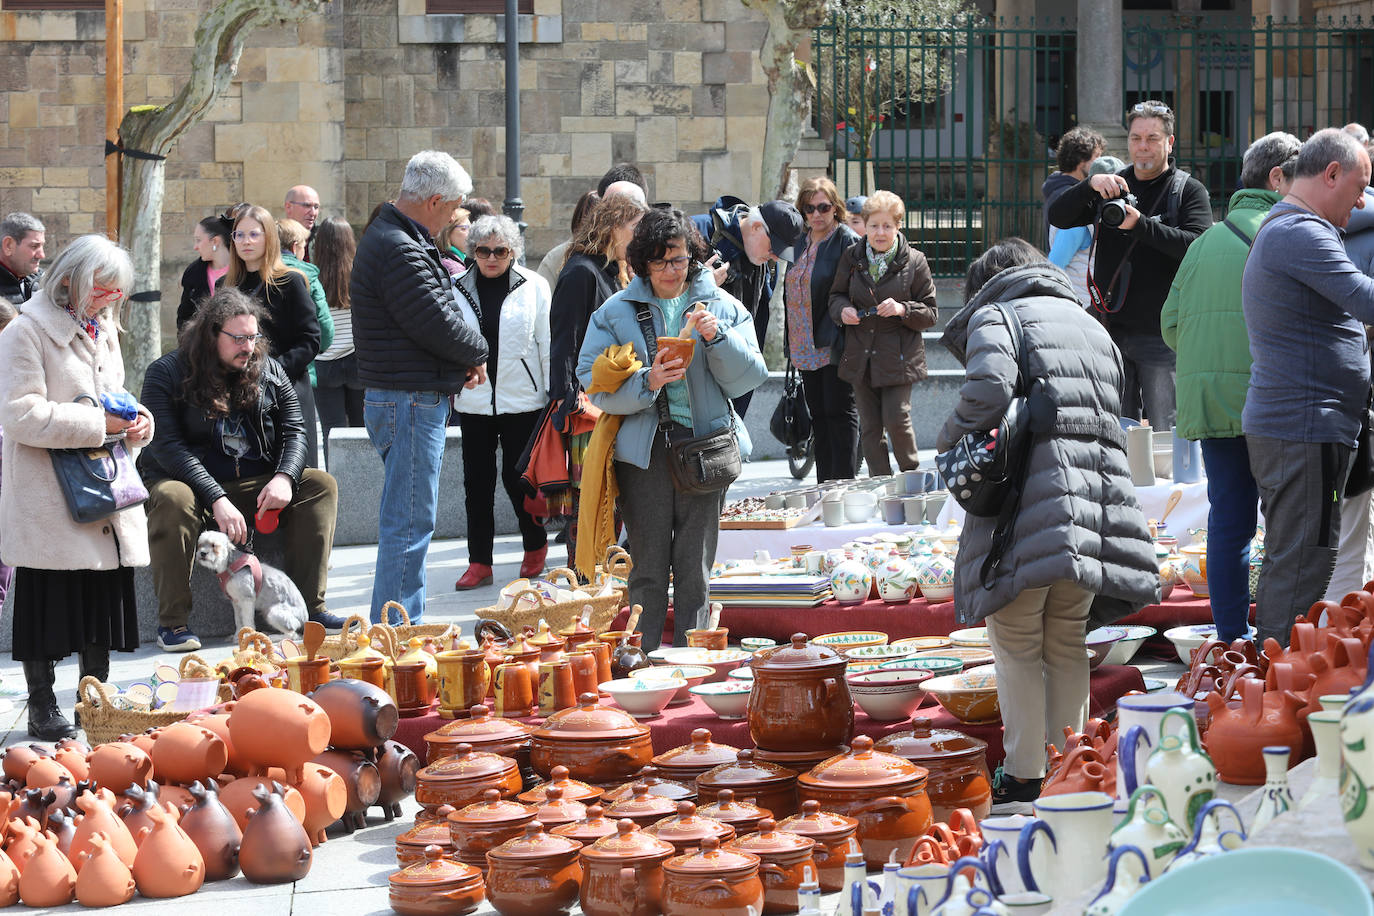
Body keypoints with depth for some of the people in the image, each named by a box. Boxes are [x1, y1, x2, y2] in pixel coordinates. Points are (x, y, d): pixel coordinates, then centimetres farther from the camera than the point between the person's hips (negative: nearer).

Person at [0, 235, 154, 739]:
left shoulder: (103, 330, 17)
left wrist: (137, 419, 5)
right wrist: (96, 424, -19)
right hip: (47, 498, -7)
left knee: (104, 599, 9)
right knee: (47, 600, -3)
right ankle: (42, 708, 6)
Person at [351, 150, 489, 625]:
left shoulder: (391, 237, 16)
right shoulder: (399, 251, -20)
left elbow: (435, 315, 18)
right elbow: (438, 325, -21)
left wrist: (465, 354, 2)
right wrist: (477, 352, -2)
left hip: (415, 402, 11)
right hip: (410, 403, -11)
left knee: (408, 522, 17)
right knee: (409, 524, -8)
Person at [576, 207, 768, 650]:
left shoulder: (724, 306, 9)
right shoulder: (616, 311, 5)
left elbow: (749, 377, 4)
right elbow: (593, 382, -3)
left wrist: (717, 338, -12)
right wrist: (646, 382, -18)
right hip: (644, 448, -1)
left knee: (695, 571, 4)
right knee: (648, 568, 1)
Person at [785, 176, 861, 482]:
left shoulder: (847, 241, -8)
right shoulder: (802, 243, 14)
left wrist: (848, 340, -20)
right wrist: (791, 343, 17)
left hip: (834, 347, -8)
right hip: (806, 348, 8)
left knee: (839, 413, -5)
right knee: (818, 416, 11)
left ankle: (844, 485, -2)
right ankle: (824, 487, 16)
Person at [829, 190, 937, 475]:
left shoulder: (914, 262, -4)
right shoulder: (851, 259, 4)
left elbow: (930, 313, 0)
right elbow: (836, 295, 17)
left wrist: (902, 310, -20)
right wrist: (842, 309, -7)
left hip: (898, 356, -4)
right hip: (861, 357, 4)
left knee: (896, 419, -10)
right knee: (869, 427, 6)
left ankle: (911, 474, 13)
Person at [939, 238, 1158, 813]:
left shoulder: (993, 317, 4)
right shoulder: (1091, 326, 26)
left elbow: (990, 387, -16)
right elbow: (1111, 413, 20)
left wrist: (951, 440, 0)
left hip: (1033, 500, -6)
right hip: (1100, 498, 6)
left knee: (1016, 643, 4)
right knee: (1067, 643, 17)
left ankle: (1025, 780, 4)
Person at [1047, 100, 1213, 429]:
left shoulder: (1189, 190, 2)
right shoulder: (1113, 187, 14)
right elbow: (1058, 217, 3)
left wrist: (1141, 225, -23)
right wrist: (1090, 185, -15)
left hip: (1161, 336, -4)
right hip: (1111, 329, 4)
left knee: (1166, 433, -7)